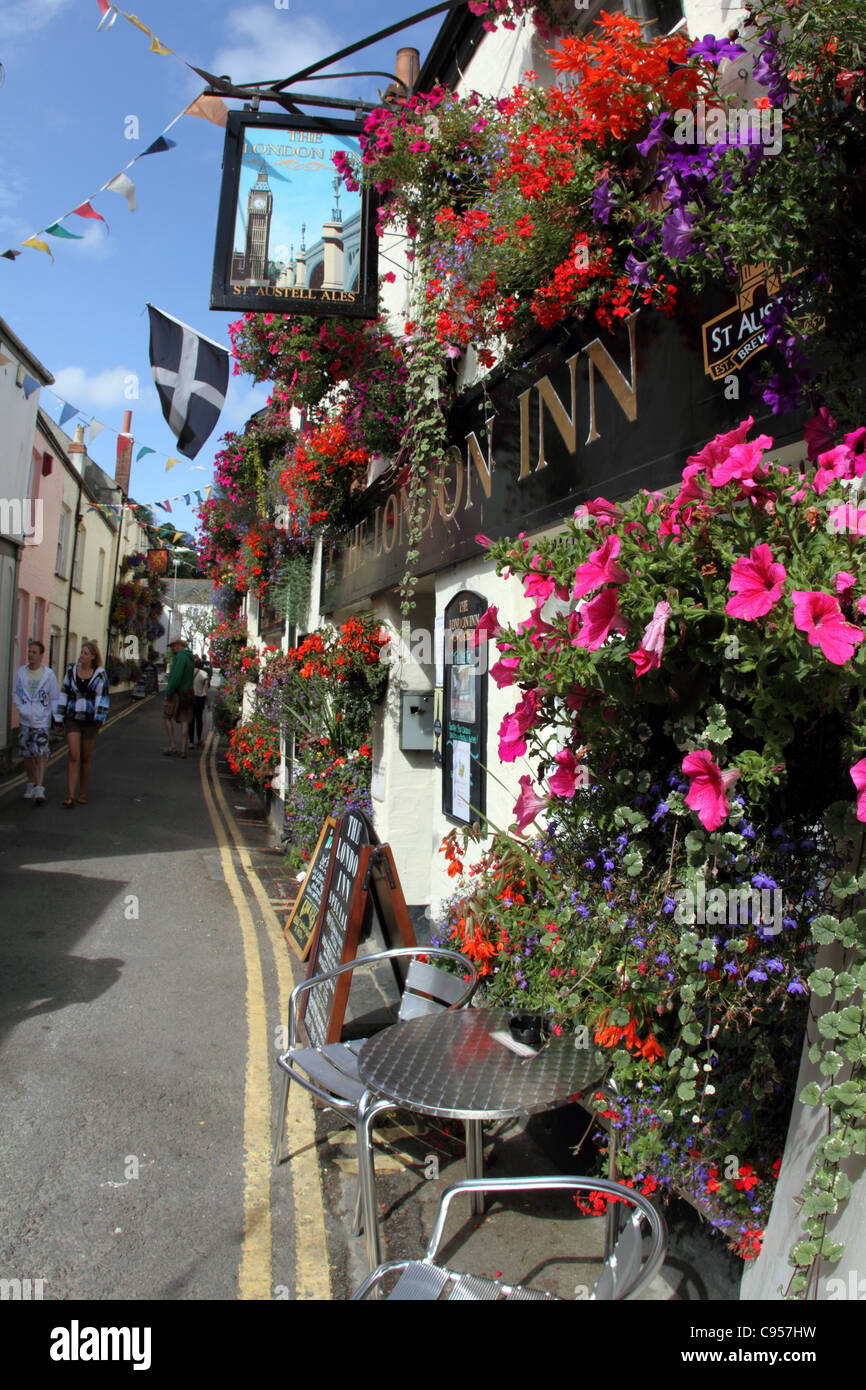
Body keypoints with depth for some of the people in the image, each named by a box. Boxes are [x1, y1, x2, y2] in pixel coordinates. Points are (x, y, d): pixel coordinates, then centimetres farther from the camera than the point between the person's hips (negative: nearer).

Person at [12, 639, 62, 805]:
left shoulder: (49, 674, -1)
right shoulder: (20, 672, 6)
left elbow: (55, 698, 3)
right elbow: (15, 693, 13)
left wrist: (57, 717, -5)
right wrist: (22, 709, -3)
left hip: (42, 721, -3)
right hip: (25, 720, 3)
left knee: (40, 754, -11)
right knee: (27, 755, 10)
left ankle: (39, 789, -14)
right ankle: (31, 784, 25)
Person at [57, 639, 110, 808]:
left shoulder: (100, 674, -2)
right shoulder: (71, 670, 3)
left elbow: (103, 697, -2)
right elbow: (64, 693, 9)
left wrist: (100, 718, -9)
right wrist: (60, 716, 7)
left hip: (90, 720, -1)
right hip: (73, 719, 1)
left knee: (86, 758, 8)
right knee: (73, 756, -9)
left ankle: (83, 793, 21)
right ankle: (70, 796, -10)